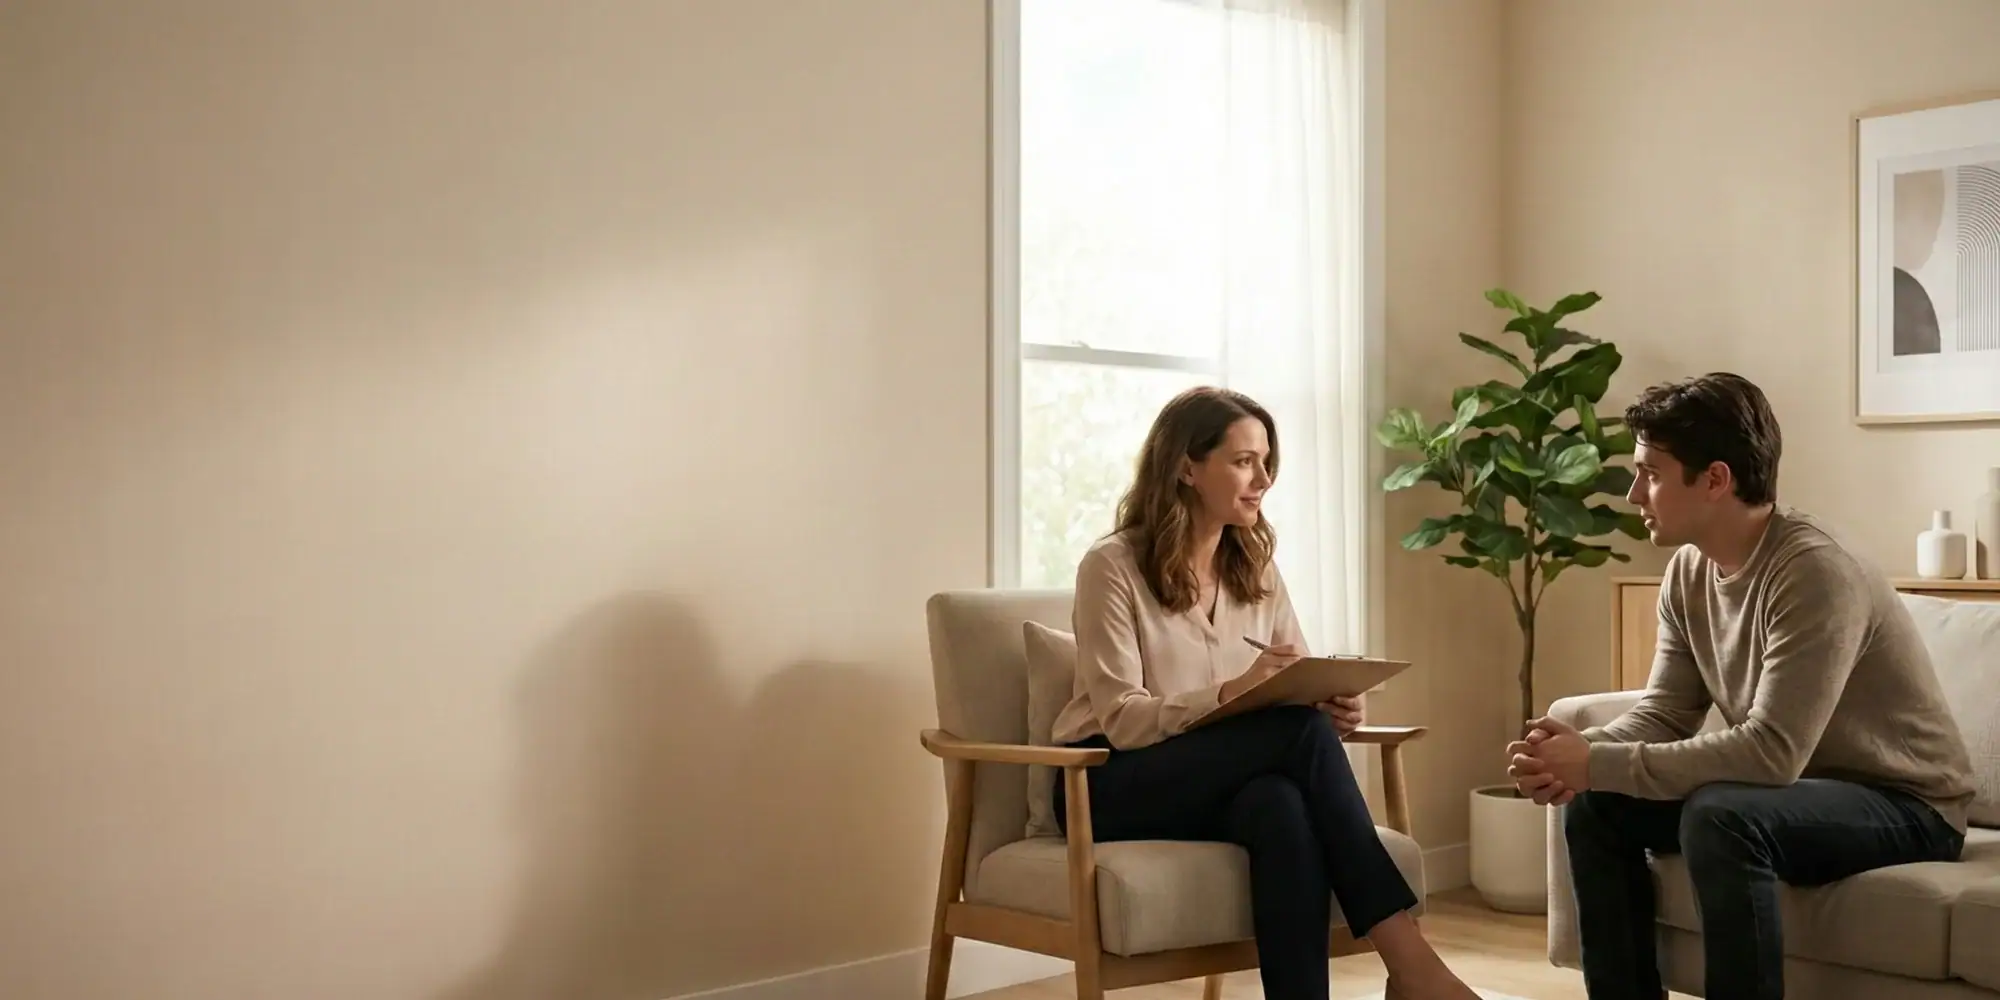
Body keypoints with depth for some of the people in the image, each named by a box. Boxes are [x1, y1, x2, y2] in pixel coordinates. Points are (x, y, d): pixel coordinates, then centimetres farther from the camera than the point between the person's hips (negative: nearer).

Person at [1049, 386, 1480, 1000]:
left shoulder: (1256, 569, 10)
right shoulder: (1112, 566, -9)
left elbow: (1300, 693, 7)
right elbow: (1123, 720, -17)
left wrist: (1330, 704, -18)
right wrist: (1232, 692, -32)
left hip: (1225, 781, 5)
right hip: (1113, 786, -4)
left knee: (1282, 805, -36)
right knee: (1301, 731, -31)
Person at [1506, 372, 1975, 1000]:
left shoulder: (1813, 571, -27)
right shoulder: (1689, 571, -2)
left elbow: (1773, 751, -33)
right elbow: (1664, 716, 2)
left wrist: (1599, 764, -32)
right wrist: (1581, 752, -20)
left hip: (1905, 803, -8)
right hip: (1795, 788, 8)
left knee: (1719, 817, -34)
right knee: (1594, 803, -3)